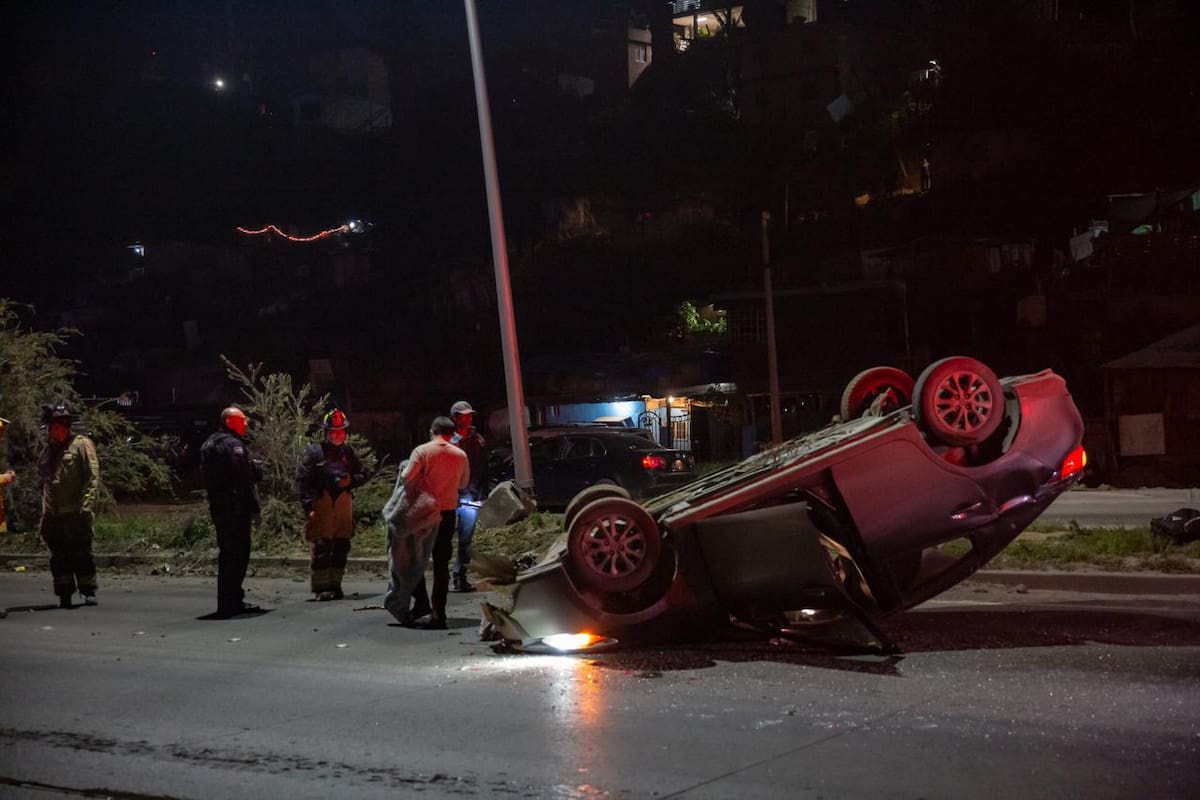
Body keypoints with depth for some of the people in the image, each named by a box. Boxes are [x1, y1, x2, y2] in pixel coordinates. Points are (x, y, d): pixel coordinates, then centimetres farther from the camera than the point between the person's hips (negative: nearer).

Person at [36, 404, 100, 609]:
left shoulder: (81, 445, -1)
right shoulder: (47, 452, 18)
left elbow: (92, 476, -9)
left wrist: (86, 503, -18)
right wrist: (44, 516, 19)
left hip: (76, 514, -6)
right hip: (53, 515, 6)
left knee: (81, 554, -2)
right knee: (59, 557, 5)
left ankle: (89, 592, 7)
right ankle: (64, 594, 11)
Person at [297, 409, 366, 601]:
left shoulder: (348, 452, 13)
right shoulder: (314, 452, -1)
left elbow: (363, 475, 21)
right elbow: (302, 480, -6)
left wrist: (351, 480, -3)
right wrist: (308, 507, -14)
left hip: (343, 504, 5)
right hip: (321, 504, -5)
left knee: (341, 548, 9)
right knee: (321, 548, -7)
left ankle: (335, 585, 19)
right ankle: (321, 588, -2)